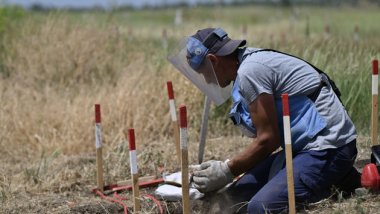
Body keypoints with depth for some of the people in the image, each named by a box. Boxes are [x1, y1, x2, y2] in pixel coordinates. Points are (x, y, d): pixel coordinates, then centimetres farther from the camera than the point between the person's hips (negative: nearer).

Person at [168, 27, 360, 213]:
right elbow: (269, 135, 18)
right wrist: (226, 168, 14)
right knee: (238, 194, 7)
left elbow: (268, 140, -17)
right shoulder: (251, 62, 15)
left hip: (327, 147, -10)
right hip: (304, 146, 10)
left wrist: (226, 171, -6)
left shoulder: (250, 71, -17)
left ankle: (335, 185, -5)